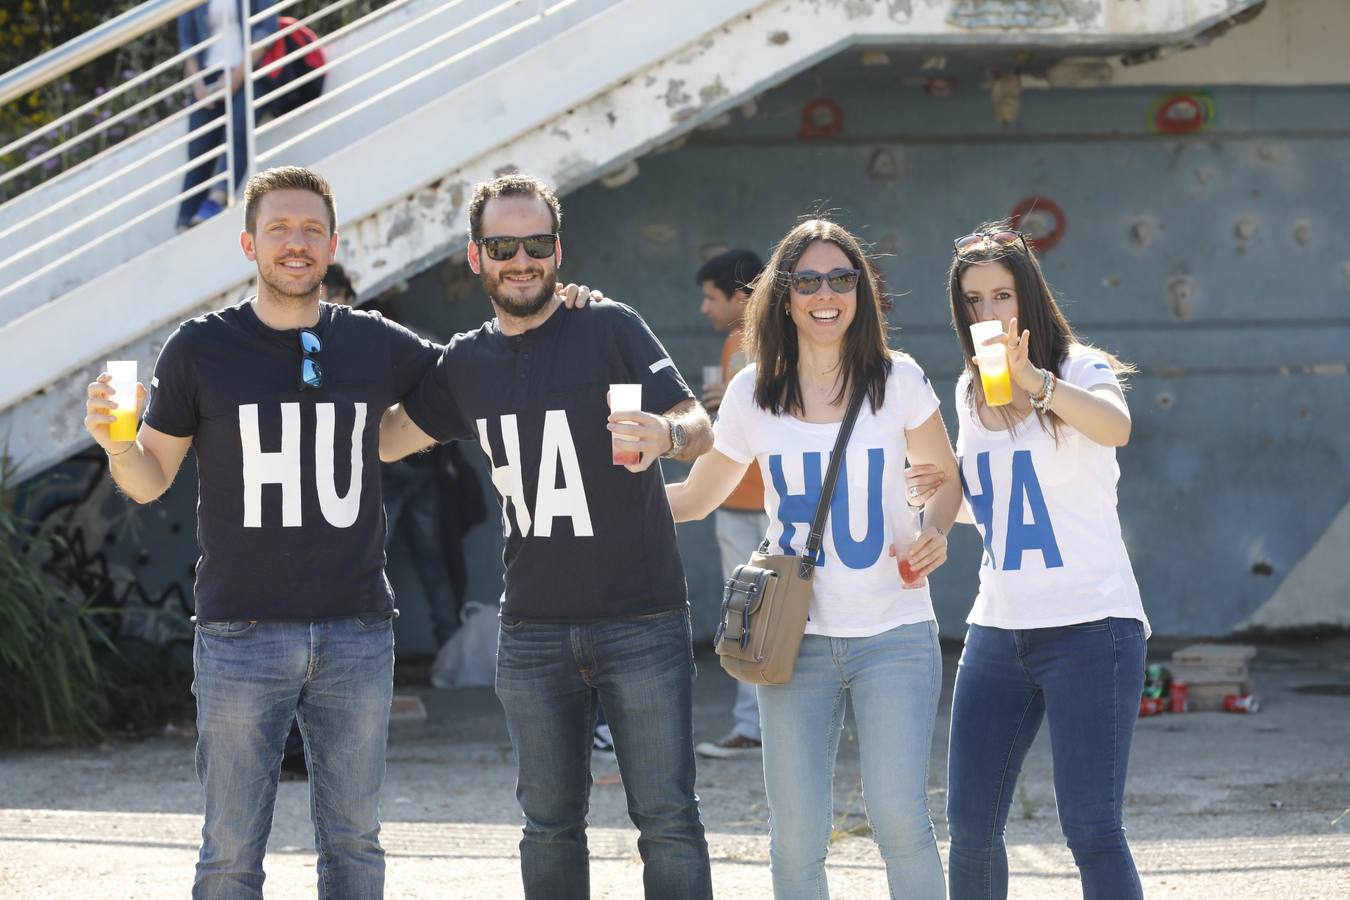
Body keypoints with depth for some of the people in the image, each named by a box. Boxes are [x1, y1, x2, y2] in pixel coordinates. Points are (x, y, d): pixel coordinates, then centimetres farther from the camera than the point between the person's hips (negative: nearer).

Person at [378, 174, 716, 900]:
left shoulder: (610, 329, -5)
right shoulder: (466, 363, 9)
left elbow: (699, 425, -13)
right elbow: (386, 438, 19)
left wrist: (666, 434, -35)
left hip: (641, 621, -4)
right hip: (532, 629, 4)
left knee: (667, 820, -5)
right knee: (550, 824, 10)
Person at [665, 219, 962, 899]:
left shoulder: (898, 382, 0)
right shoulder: (753, 394, 4)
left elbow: (946, 474, 14)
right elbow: (695, 498, 14)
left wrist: (934, 532, -7)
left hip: (893, 633, -1)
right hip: (795, 636, 2)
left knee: (899, 816, -15)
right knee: (796, 837, -2)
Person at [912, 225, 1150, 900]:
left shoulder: (1081, 369, -6)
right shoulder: (971, 392, 13)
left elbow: (1116, 427, -31)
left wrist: (1033, 380, -45)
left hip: (1090, 624, -6)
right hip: (997, 630, 6)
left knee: (1090, 828, -13)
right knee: (970, 825, 4)